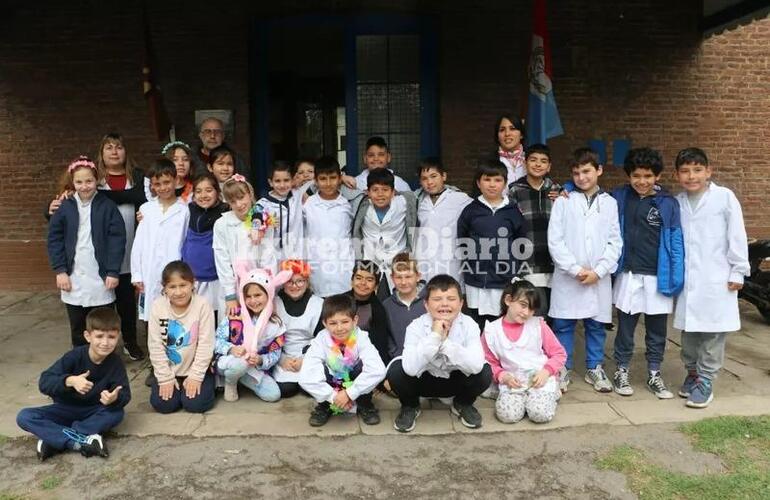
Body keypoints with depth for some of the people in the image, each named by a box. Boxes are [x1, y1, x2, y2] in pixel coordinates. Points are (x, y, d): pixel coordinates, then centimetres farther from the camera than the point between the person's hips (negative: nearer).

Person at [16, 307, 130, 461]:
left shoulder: (115, 363, -17)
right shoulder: (75, 356, -21)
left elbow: (125, 395, -20)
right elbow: (44, 382, -26)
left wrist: (115, 399, -44)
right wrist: (69, 381, -46)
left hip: (94, 412, 0)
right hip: (66, 409, 0)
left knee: (117, 413, -31)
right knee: (24, 417, -23)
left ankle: (54, 439, -26)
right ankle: (84, 441, -33)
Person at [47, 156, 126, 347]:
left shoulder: (107, 207, -4)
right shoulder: (64, 207, 2)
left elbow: (117, 240, -6)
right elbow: (54, 239, 3)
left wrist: (113, 272, -10)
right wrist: (60, 270, -4)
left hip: (101, 279, -2)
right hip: (73, 280, 2)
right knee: (78, 329, 14)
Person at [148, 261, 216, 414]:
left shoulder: (202, 305, -18)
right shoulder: (158, 306, -13)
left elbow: (205, 344, -15)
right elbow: (155, 345, -8)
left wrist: (196, 376, -15)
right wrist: (165, 378, -9)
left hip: (196, 369, -2)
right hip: (169, 369, 2)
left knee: (195, 404, -16)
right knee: (162, 404, -11)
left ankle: (194, 383, 16)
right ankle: (171, 382, 20)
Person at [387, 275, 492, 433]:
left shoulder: (469, 325, -20)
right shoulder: (416, 326, -22)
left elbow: (476, 365, -34)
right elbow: (411, 368, -37)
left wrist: (444, 341, -39)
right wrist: (434, 336, -40)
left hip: (455, 382, 1)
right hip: (424, 381, -1)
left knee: (484, 372, -27)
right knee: (396, 369, -29)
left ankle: (463, 404, 7)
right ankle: (410, 407, 5)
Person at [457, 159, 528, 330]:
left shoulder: (513, 211, 4)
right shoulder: (471, 210, 3)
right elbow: (461, 242, 10)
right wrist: (471, 255, 1)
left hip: (505, 282, 0)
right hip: (476, 284, 0)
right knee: (477, 329, 6)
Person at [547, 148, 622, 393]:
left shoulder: (610, 203, 5)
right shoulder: (563, 201, -1)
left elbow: (614, 242, 2)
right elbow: (555, 240, -6)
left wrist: (598, 271, -9)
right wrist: (576, 269, -11)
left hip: (598, 278, 2)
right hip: (567, 277, -1)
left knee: (596, 325, 12)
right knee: (563, 325, 5)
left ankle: (594, 368, 27)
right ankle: (562, 369, 20)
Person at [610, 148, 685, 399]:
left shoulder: (668, 203, -3)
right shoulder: (618, 197, 0)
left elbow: (676, 242, -3)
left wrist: (676, 279, -7)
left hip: (658, 277, 0)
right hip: (628, 275, 0)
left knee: (657, 331, 11)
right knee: (625, 328, 10)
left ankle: (654, 375, 26)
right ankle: (621, 372, 25)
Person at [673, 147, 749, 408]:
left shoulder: (724, 197, -6)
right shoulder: (677, 202, 5)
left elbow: (736, 235, -5)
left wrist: (738, 271, -5)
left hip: (717, 279, -4)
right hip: (686, 278, 4)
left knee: (712, 332, 1)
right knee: (688, 330, 12)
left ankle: (705, 381, 11)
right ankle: (691, 373, 28)